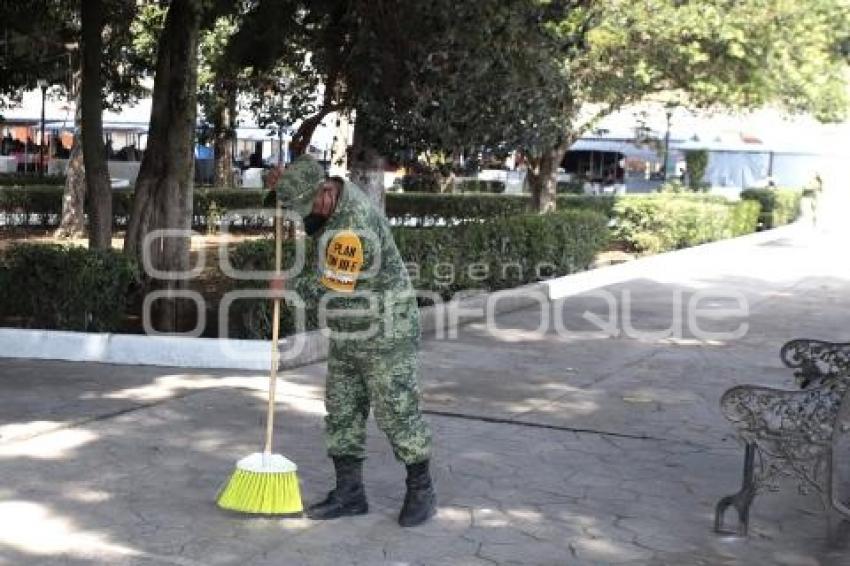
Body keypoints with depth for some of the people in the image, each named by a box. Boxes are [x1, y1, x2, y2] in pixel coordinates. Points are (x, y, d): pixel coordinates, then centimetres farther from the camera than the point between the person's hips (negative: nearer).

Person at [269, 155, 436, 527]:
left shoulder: (356, 230, -30)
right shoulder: (333, 190, 0)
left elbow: (331, 288, -22)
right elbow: (313, 225, 24)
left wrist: (288, 286, -4)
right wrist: (284, 186, 7)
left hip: (384, 335, -9)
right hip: (345, 338, 9)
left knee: (397, 413, 0)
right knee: (341, 413, 10)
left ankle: (421, 491, 14)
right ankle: (349, 493, 18)